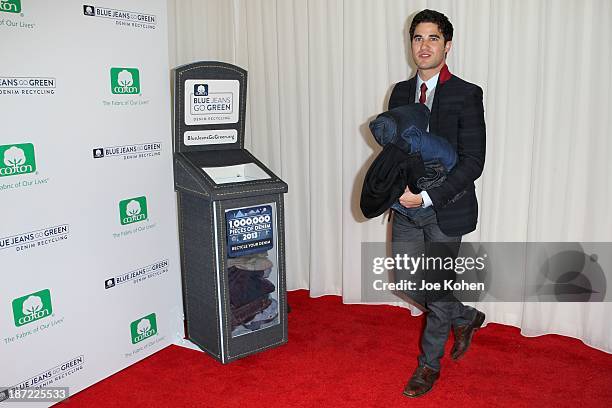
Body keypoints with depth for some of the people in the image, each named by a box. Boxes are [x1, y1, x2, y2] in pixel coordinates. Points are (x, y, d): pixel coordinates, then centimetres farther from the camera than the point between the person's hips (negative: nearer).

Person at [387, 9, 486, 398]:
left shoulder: (466, 95, -9)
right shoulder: (401, 92, 8)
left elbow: (473, 161, -14)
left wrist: (427, 196, -21)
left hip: (446, 209, -5)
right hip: (407, 208, 6)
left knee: (436, 289, 6)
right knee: (407, 283, 12)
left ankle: (430, 364, 29)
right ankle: (465, 318, 41)